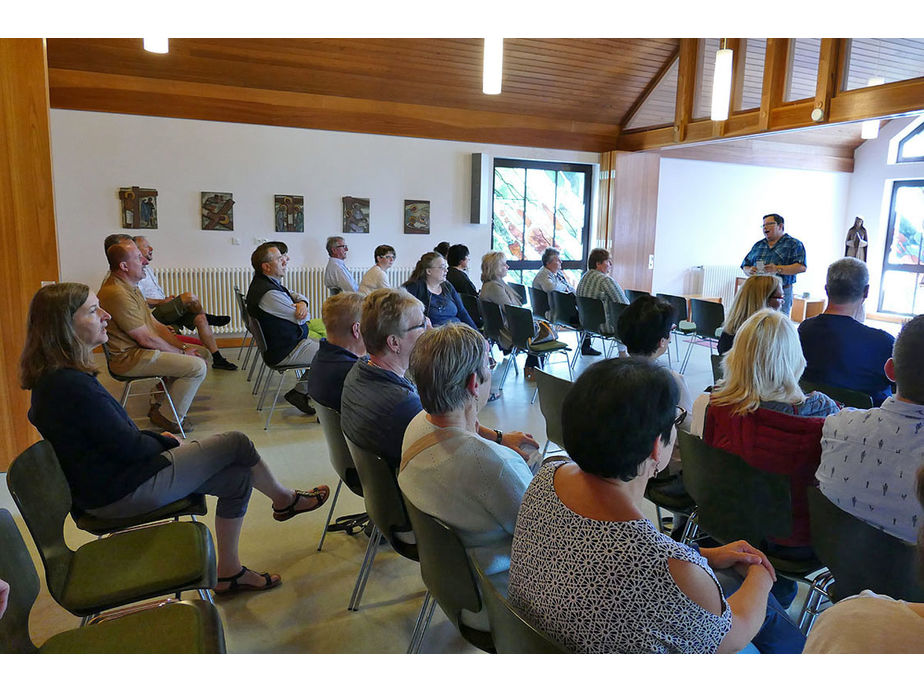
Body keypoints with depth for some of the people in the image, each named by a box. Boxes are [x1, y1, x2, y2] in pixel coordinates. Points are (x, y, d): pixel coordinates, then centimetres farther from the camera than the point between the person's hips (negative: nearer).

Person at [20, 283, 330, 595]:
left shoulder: (53, 378, 6)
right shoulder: (72, 385, -27)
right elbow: (130, 448, -21)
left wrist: (158, 440, 3)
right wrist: (164, 441, -1)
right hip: (123, 493, -10)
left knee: (238, 478, 9)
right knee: (236, 443, -4)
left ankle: (230, 572, 22)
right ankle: (286, 500, 24)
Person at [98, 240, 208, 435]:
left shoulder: (130, 287, 12)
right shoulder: (117, 294, -23)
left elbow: (154, 324, 12)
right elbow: (146, 339, -21)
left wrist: (183, 346, 2)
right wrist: (181, 353, -10)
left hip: (140, 350, 11)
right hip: (130, 358, -11)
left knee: (200, 354, 12)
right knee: (197, 367, -19)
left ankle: (159, 403, 17)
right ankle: (169, 418, -4)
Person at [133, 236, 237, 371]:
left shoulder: (147, 268, 24)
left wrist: (167, 299, 11)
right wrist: (162, 301, -16)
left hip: (164, 310, 10)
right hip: (154, 314, -9)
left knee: (200, 318, -9)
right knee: (189, 297, -27)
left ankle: (217, 359, -10)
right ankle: (209, 318, 6)